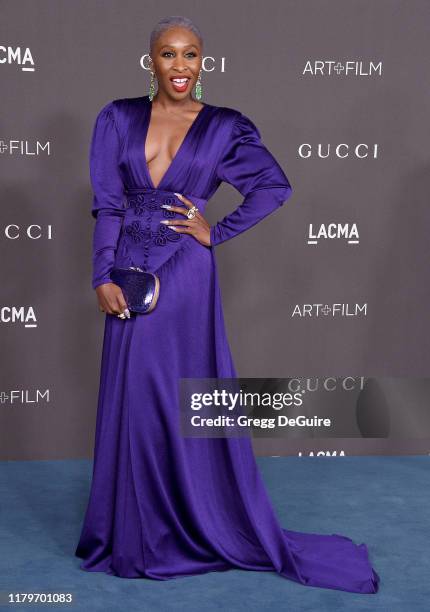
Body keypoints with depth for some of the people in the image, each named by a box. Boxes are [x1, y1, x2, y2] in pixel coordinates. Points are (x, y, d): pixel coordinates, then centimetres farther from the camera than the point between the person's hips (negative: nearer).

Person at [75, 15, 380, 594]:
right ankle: (135, 531, 25)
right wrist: (103, 277, -6)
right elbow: (106, 203, 1)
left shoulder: (225, 127, 0)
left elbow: (276, 185, 1)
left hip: (186, 279, -2)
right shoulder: (118, 118, 5)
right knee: (130, 401, 8)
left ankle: (215, 525, 19)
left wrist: (216, 233, -6)